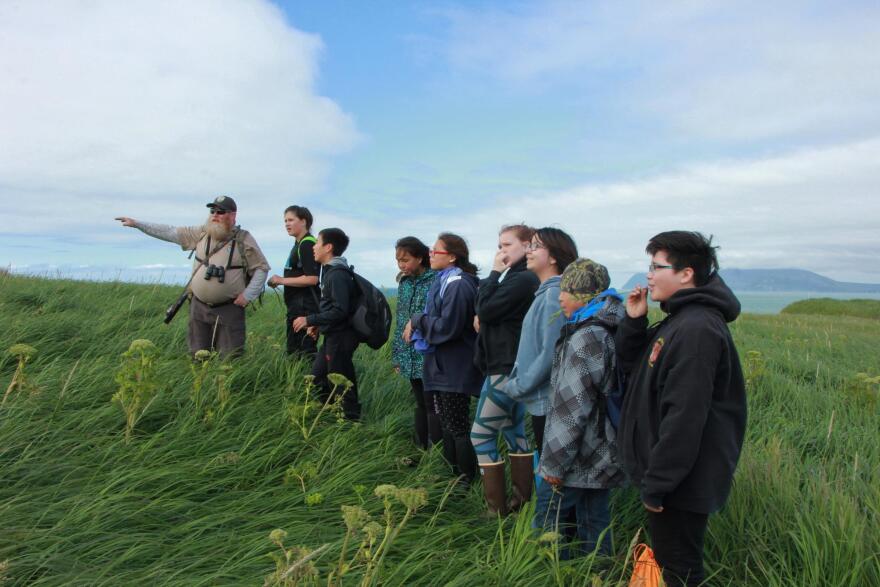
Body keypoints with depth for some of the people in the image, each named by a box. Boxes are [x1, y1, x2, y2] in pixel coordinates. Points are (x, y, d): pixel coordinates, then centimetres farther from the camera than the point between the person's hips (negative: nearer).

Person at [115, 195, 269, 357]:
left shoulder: (244, 240, -7)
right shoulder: (202, 233, 3)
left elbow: (262, 268, -3)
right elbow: (170, 232, 6)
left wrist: (248, 295, -11)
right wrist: (136, 223, 3)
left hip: (228, 309, -4)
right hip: (199, 307, 4)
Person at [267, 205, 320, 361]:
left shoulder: (307, 244, -13)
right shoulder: (299, 244, 16)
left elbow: (312, 278, -22)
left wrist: (282, 280, -15)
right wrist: (279, 281, 10)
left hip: (305, 306, -10)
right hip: (297, 306, 10)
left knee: (305, 350, -9)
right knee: (293, 349, 15)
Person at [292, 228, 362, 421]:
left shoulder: (337, 275, -20)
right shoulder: (330, 271, 11)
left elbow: (340, 311, -25)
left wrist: (310, 320, -20)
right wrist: (317, 325, 12)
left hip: (341, 337, -10)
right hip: (333, 335, 10)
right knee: (318, 376, 19)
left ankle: (351, 419, 13)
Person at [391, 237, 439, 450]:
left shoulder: (435, 281, -13)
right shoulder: (404, 283, 10)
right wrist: (397, 354, 13)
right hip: (411, 358, 7)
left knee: (432, 406, 1)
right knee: (420, 405, 16)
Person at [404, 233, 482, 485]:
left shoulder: (458, 285, -19)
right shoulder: (443, 281, 11)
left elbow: (447, 327, -24)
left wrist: (417, 320, -13)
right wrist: (417, 325, 0)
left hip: (454, 369, -10)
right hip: (442, 366, 10)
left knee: (457, 427, 0)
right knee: (447, 425, 18)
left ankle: (466, 480, 12)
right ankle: (452, 473, 31)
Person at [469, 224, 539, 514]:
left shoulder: (523, 279, -18)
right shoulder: (517, 276, 12)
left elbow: (486, 309, -19)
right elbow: (488, 311, 16)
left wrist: (495, 272, -10)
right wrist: (484, 317, -5)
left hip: (505, 368, -10)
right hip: (511, 367, 10)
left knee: (481, 435, -2)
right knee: (515, 433, 15)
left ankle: (496, 507, 4)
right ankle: (522, 501, 23)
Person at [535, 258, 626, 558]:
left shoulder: (586, 338, -21)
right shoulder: (609, 330, 9)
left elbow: (571, 408, -23)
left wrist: (554, 463, -16)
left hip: (579, 457, -9)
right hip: (602, 455, 9)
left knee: (548, 521, 3)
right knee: (594, 520, 18)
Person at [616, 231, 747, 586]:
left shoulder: (696, 329, -24)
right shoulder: (679, 320, 8)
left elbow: (684, 417, -27)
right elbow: (634, 367, 15)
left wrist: (655, 484, -22)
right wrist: (634, 321, -1)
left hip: (682, 481, -10)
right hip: (671, 473, 10)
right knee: (668, 558, 23)